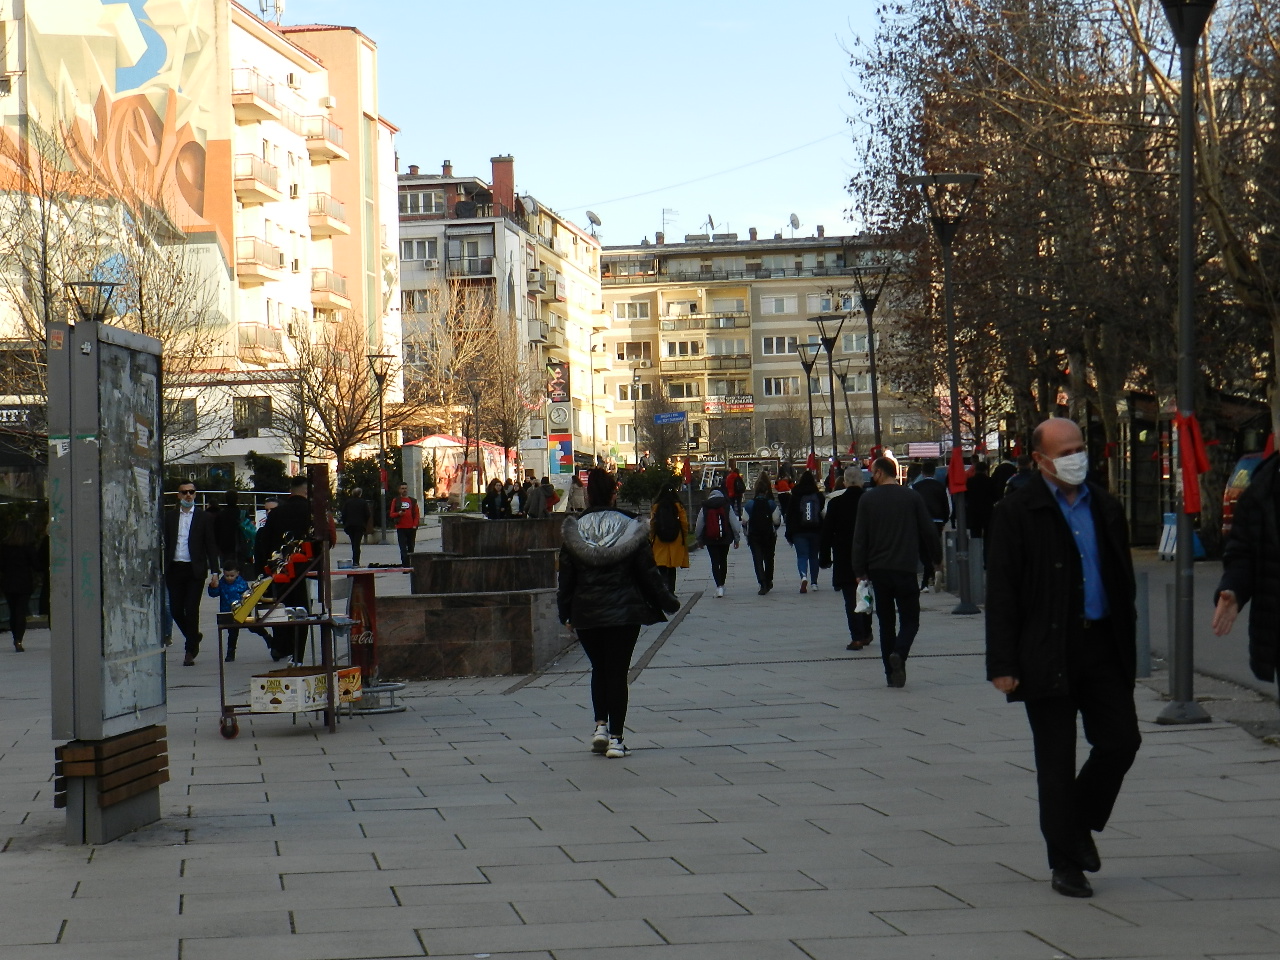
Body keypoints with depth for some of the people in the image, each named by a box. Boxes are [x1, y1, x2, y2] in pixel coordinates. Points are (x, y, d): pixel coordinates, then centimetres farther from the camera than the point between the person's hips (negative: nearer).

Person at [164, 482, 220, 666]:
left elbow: (211, 545, 3)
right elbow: (164, 543, 10)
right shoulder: (170, 516, 10)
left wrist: (214, 570, -4)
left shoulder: (203, 517, 4)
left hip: (195, 570, -3)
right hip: (174, 568, 3)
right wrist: (162, 568, 2)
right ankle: (194, 637, 28)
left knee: (191, 609, -5)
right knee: (175, 609, 2)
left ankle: (191, 651, 4)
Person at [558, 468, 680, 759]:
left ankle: (600, 725, 6)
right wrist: (668, 602, 10)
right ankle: (615, 738, 0)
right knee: (617, 672, 3)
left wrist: (565, 611, 11)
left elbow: (566, 579, 1)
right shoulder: (631, 530, -6)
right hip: (624, 614, -1)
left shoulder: (574, 532, -3)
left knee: (599, 669, 19)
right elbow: (648, 574, -2)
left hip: (586, 615, 1)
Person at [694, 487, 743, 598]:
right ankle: (722, 584, 23)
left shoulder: (704, 509, 0)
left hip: (710, 540, -1)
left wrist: (699, 540, 12)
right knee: (723, 561, 17)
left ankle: (719, 586, -14)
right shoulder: (727, 507, 0)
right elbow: (734, 524, -2)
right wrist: (737, 539, 6)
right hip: (725, 539, 1)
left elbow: (699, 526, 0)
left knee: (715, 563, -1)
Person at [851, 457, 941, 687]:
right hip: (906, 568, -1)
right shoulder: (912, 497, 0)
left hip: (878, 569, 1)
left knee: (886, 621, 10)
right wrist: (936, 557, 17)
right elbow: (928, 531, 2)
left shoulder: (867, 499, 0)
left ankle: (891, 674, 8)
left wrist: (860, 571, 3)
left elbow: (860, 537, -2)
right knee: (910, 619, 5)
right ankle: (899, 654, -23)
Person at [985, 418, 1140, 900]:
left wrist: (1126, 640, 10)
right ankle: (1065, 863, 11)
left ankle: (1081, 823, 25)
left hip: (1103, 646, 5)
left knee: (1121, 740, -1)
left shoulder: (1106, 507, 11)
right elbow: (1000, 593, -7)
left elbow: (1123, 577, 16)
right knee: (1056, 761, 2)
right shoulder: (1016, 512, -5)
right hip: (1048, 652, -4)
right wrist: (1003, 664, -12)